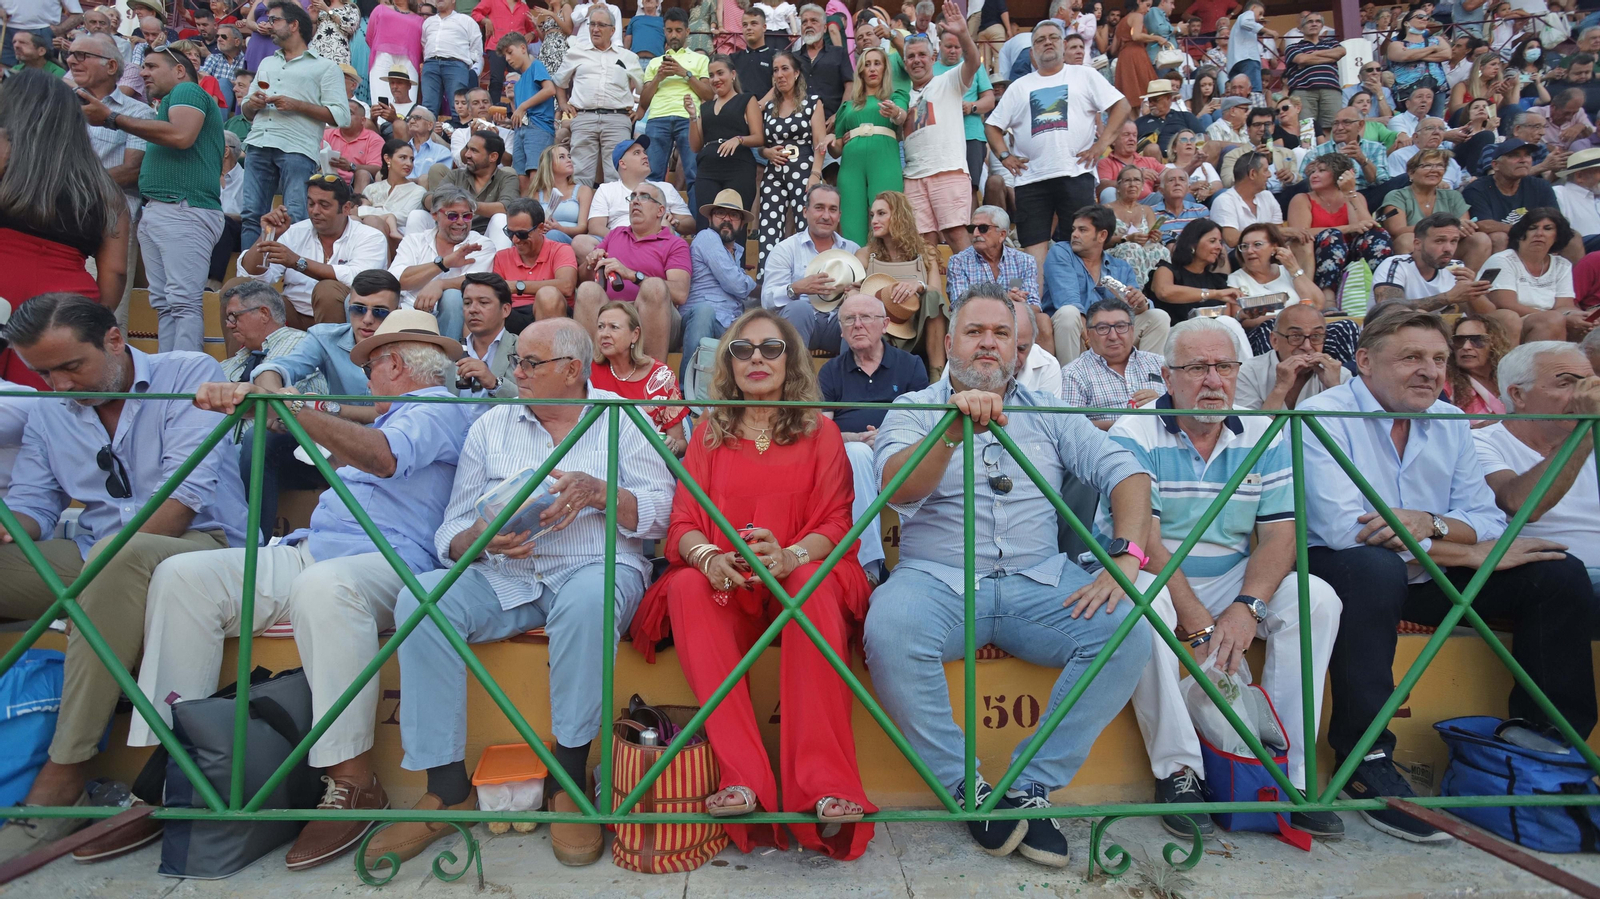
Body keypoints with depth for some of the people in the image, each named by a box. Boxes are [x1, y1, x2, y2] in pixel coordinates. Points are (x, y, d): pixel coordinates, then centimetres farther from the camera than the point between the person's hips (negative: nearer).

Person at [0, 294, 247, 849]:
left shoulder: (190, 374, -3)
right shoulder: (47, 412, 15)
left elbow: (187, 491, -13)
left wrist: (111, 556, -21)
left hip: (200, 545, -6)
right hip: (95, 560, 6)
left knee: (116, 554, -37)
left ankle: (69, 764, -28)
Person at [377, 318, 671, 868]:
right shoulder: (490, 426, 16)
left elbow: (662, 513, -1)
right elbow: (451, 533, 10)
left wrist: (596, 492, -17)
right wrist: (480, 536, -14)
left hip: (598, 567, -3)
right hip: (502, 575, 3)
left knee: (587, 599, -38)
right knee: (421, 597, -25)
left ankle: (568, 780, -21)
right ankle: (447, 790, -17)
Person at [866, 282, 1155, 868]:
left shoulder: (1048, 413, 17)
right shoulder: (914, 409, 8)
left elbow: (1126, 473, 8)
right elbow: (897, 488, -11)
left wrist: (1124, 557, -9)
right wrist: (953, 431, -29)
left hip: (1040, 580, 3)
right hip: (937, 578, -2)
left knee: (1128, 630, -23)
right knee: (888, 629, -33)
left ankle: (1032, 787, -11)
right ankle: (967, 789, -14)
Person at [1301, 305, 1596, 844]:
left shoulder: (1451, 423, 9)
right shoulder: (1324, 415, -13)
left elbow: (1488, 522, 2)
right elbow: (1342, 529, -24)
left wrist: (1431, 523, -23)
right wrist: (1472, 553, -19)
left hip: (1428, 578, 7)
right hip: (1337, 572, -7)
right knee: (1375, 567, -39)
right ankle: (1364, 757, -29)